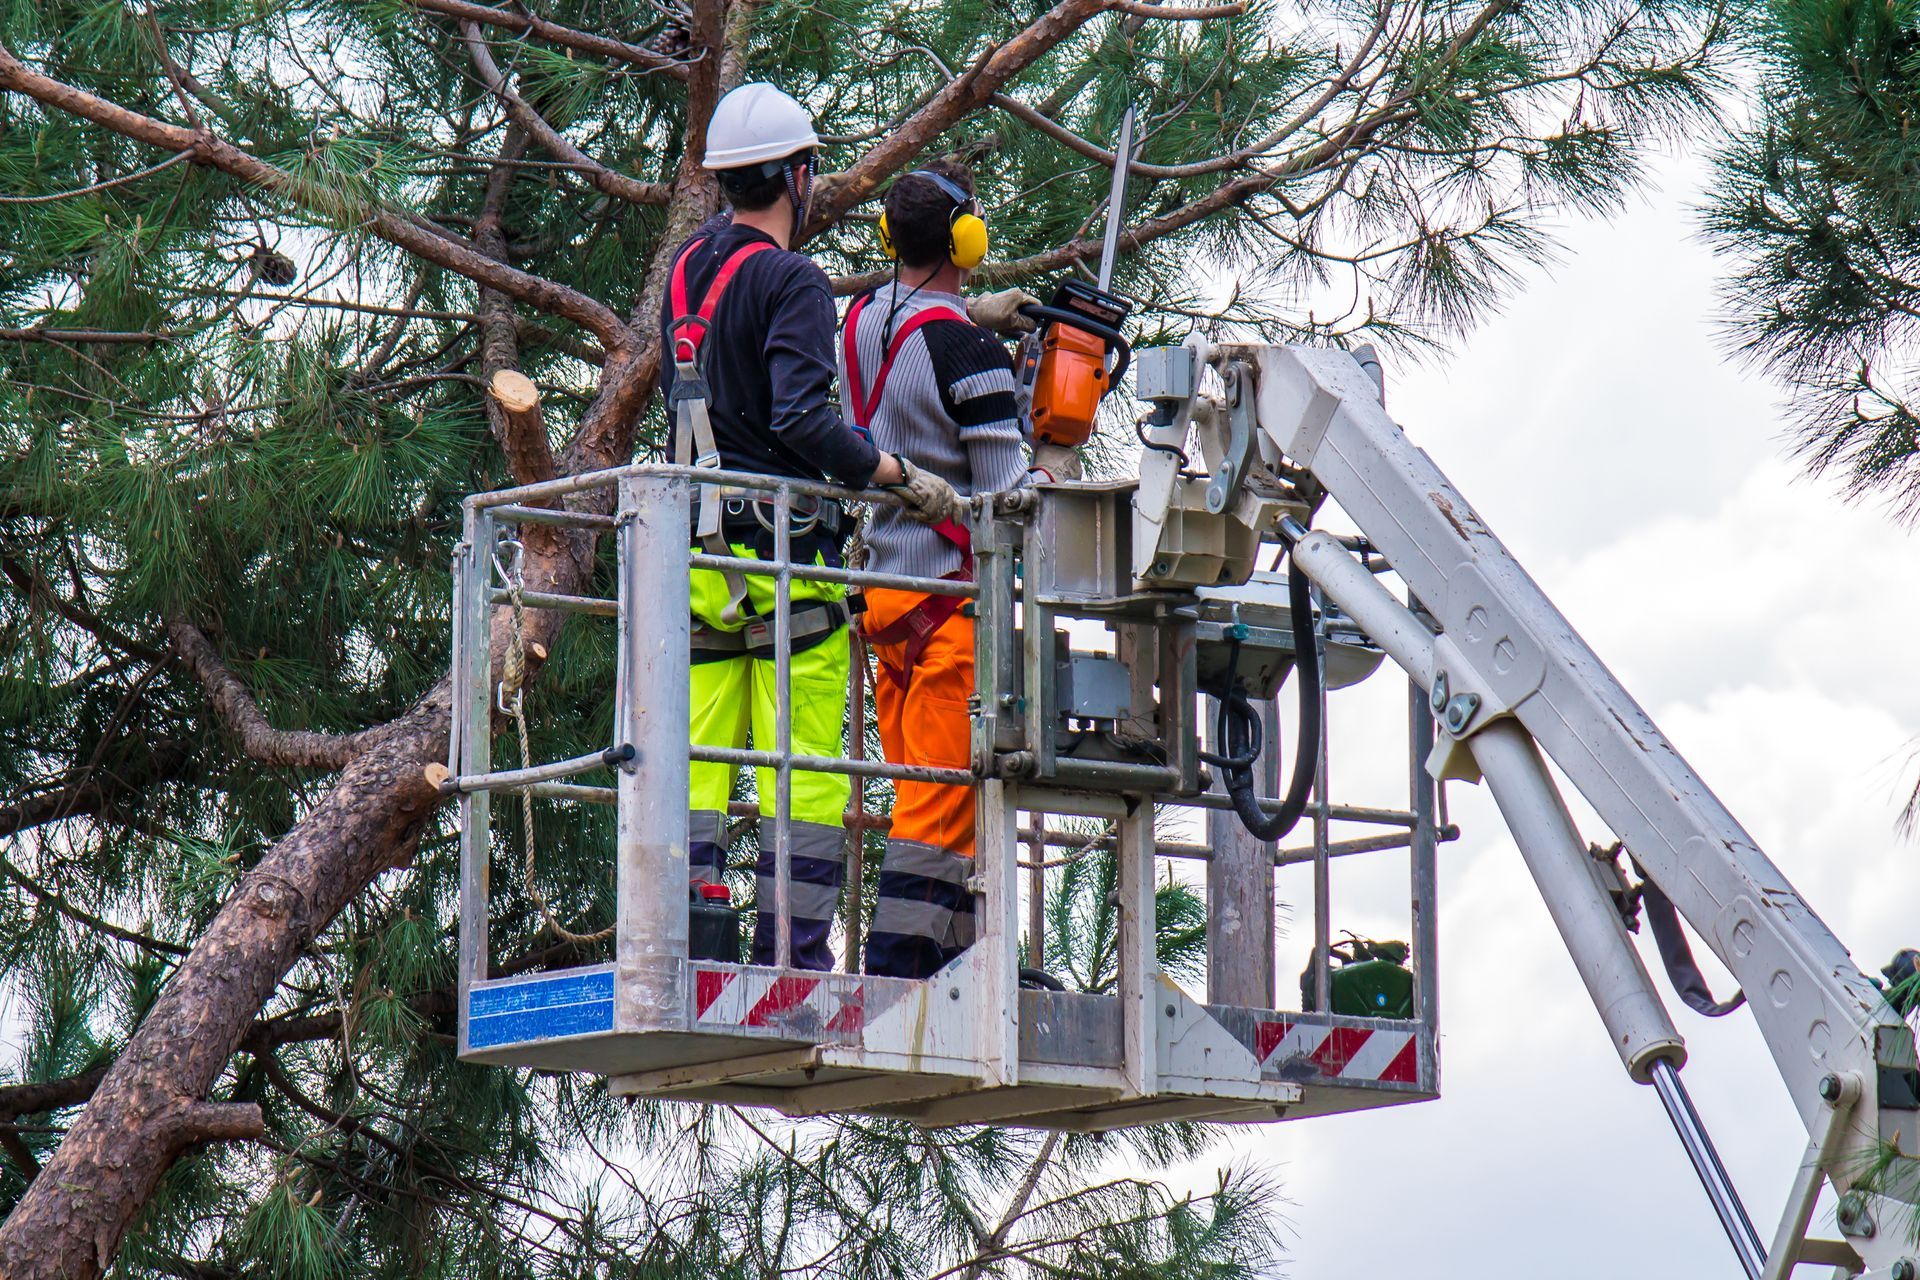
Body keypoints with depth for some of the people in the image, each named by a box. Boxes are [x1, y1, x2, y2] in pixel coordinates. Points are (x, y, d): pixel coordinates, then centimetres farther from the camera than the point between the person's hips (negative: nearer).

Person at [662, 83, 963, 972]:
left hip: (697, 552, 7)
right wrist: (900, 479, -15)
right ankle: (793, 954, -8)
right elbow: (802, 419, -20)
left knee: (698, 756, 5)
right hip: (780, 547, -7)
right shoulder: (790, 281, -10)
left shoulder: (688, 269, 13)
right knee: (806, 763, -4)